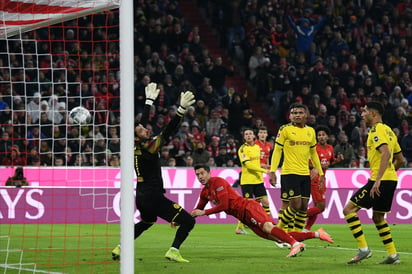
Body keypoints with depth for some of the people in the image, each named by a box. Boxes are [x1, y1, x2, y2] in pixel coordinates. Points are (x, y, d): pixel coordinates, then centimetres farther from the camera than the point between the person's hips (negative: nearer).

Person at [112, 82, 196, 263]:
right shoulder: (148, 149, -19)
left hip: (141, 198, 9)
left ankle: (120, 249, 31)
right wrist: (182, 109, -32)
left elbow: (143, 121, 15)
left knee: (146, 222, 36)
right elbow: (168, 132, -27)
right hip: (153, 198, -9)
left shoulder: (136, 147, 2)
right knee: (188, 221, -7)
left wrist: (149, 100, 24)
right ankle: (173, 251, -20)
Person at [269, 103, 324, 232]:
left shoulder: (311, 131, 12)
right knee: (295, 204, -13)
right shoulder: (285, 129, -4)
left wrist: (321, 173, 19)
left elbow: (313, 153, 21)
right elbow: (277, 150, -4)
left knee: (304, 206, 4)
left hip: (305, 174, 6)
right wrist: (272, 171, -12)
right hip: (289, 173, -6)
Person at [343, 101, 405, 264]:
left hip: (380, 180, -10)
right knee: (378, 217, 20)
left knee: (349, 209, -7)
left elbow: (386, 153, -26)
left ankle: (363, 249, -12)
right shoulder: (388, 130, 18)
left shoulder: (376, 130, -10)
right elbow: (400, 160, 22)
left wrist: (378, 180, -30)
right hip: (391, 179, 10)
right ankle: (393, 255, 16)